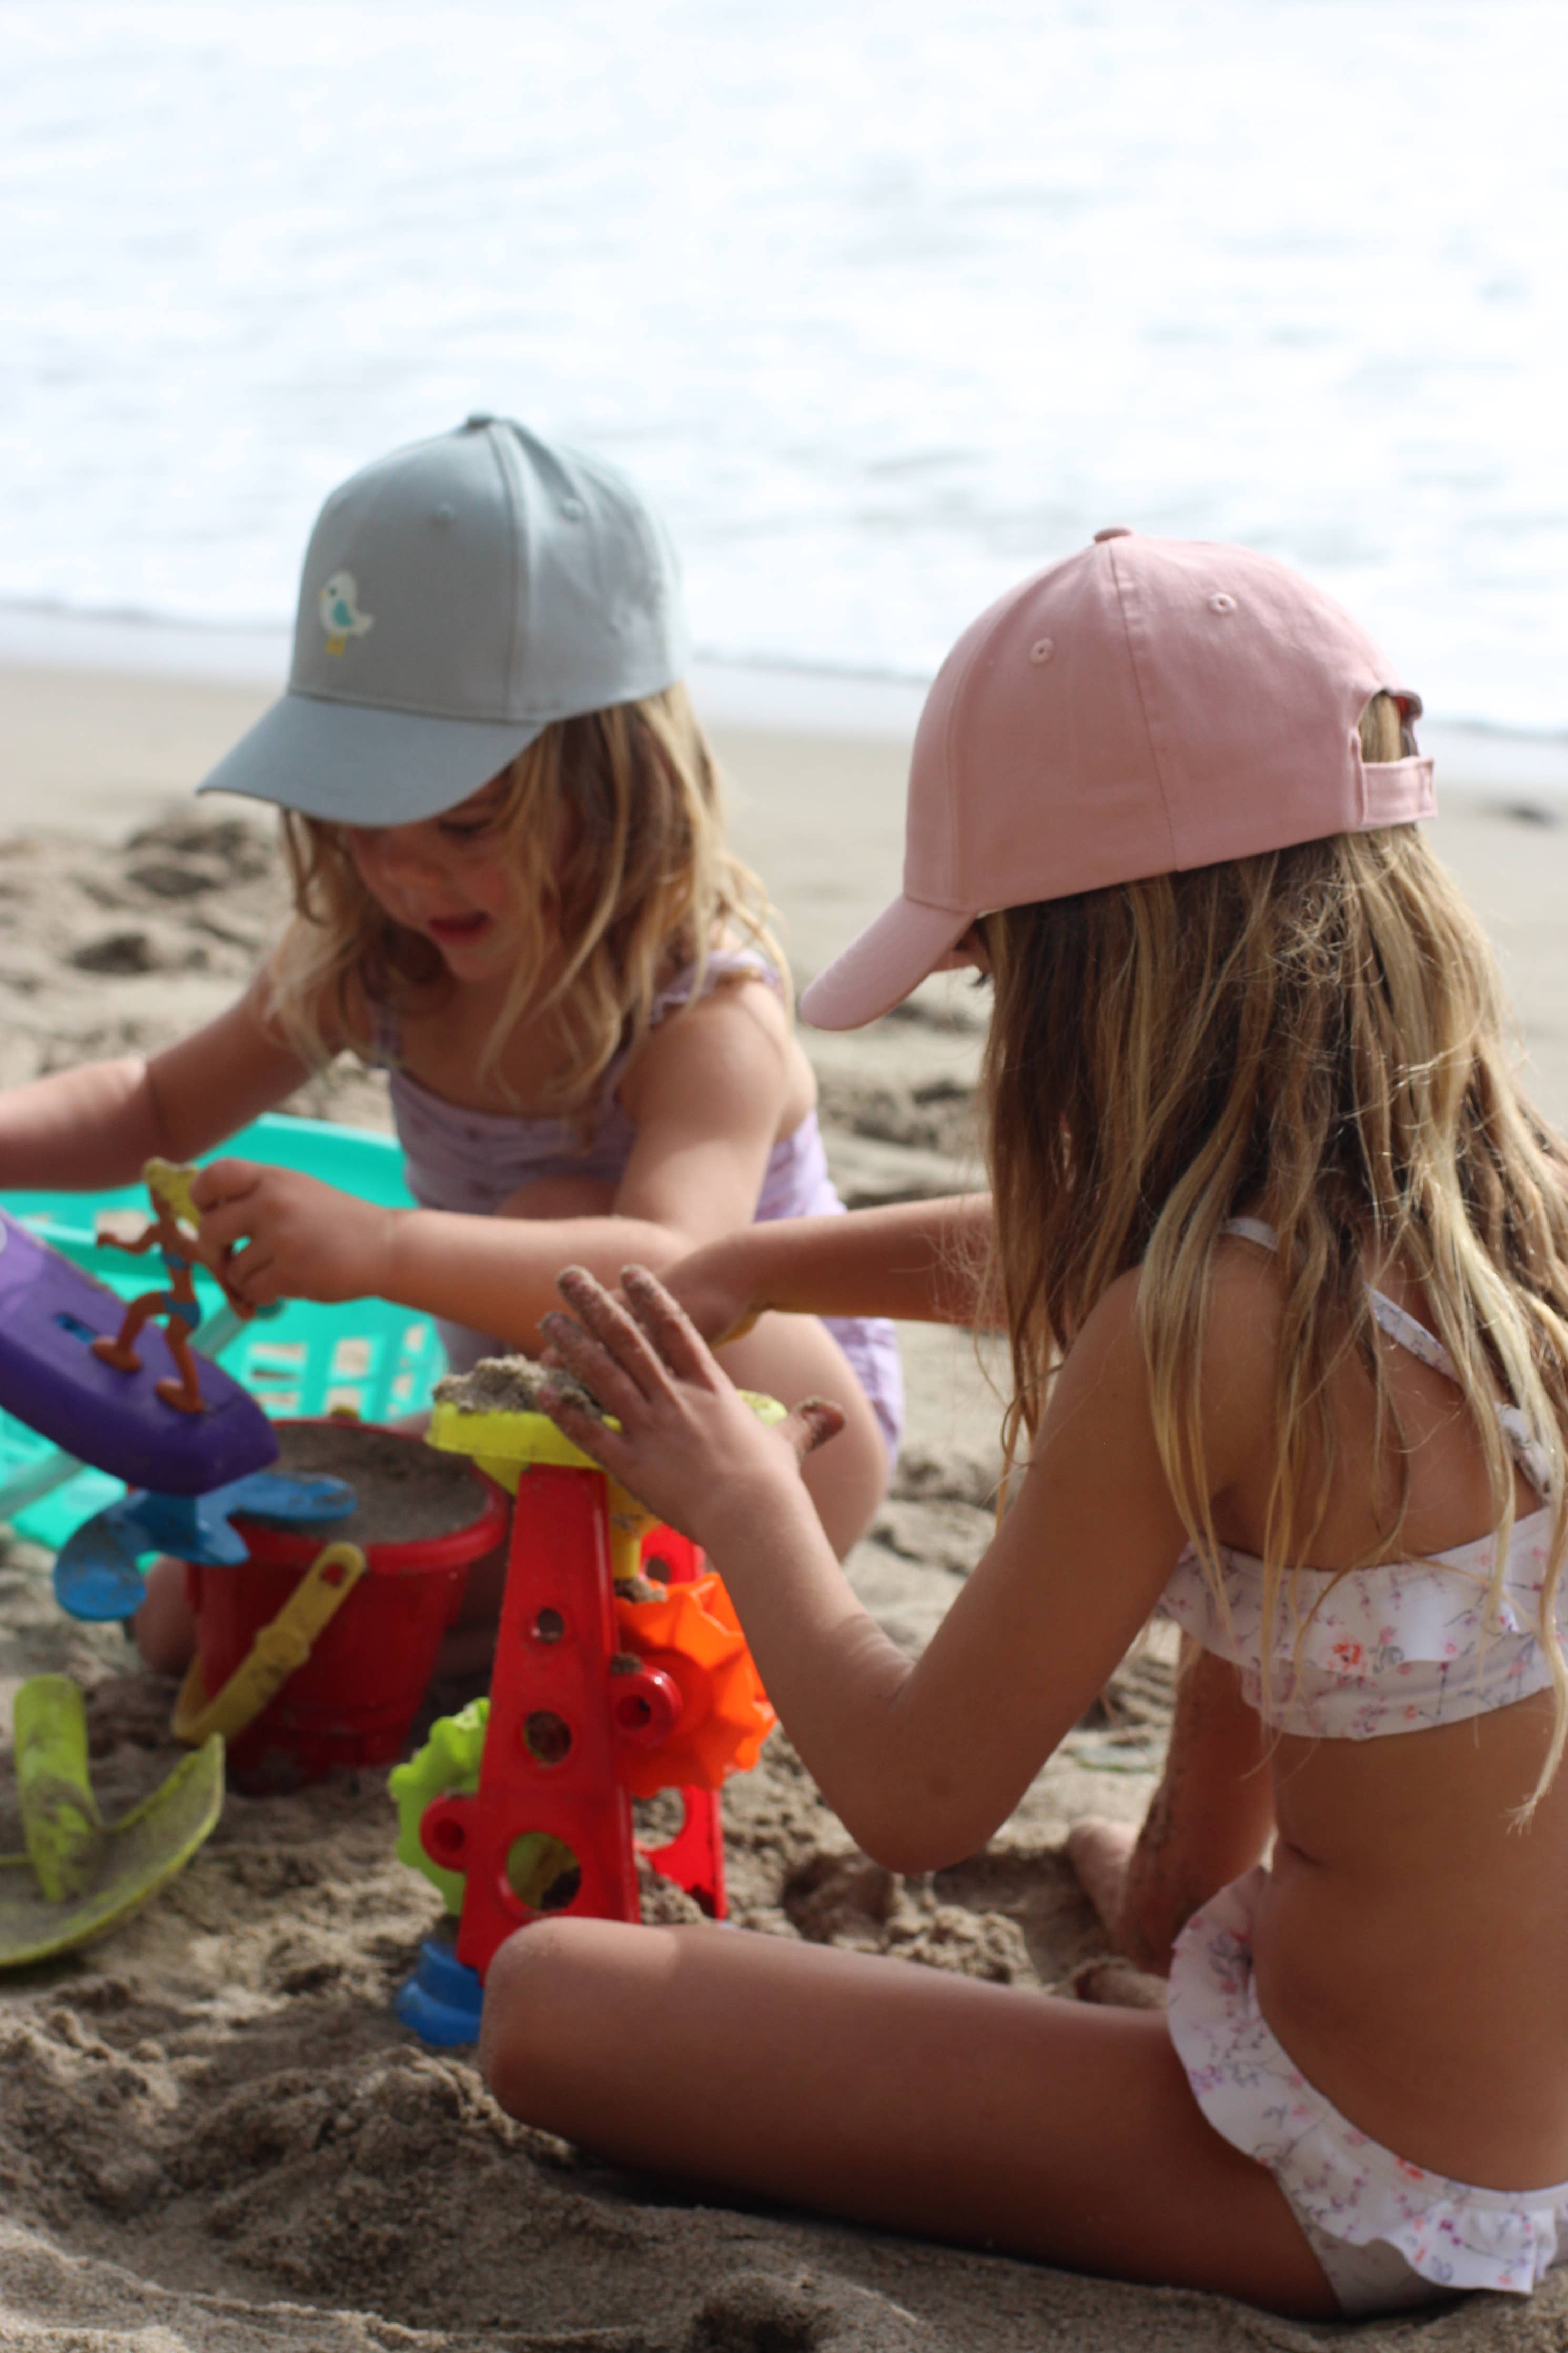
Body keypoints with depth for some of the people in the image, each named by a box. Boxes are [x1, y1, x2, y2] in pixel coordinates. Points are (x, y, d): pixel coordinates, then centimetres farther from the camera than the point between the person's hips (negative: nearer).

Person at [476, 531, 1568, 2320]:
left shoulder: (1203, 1331, -28)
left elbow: (914, 1803, -16)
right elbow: (1045, 1258, 17)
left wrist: (744, 1505, -1)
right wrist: (745, 1269, 12)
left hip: (1365, 2201, -8)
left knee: (548, 2004, -6)